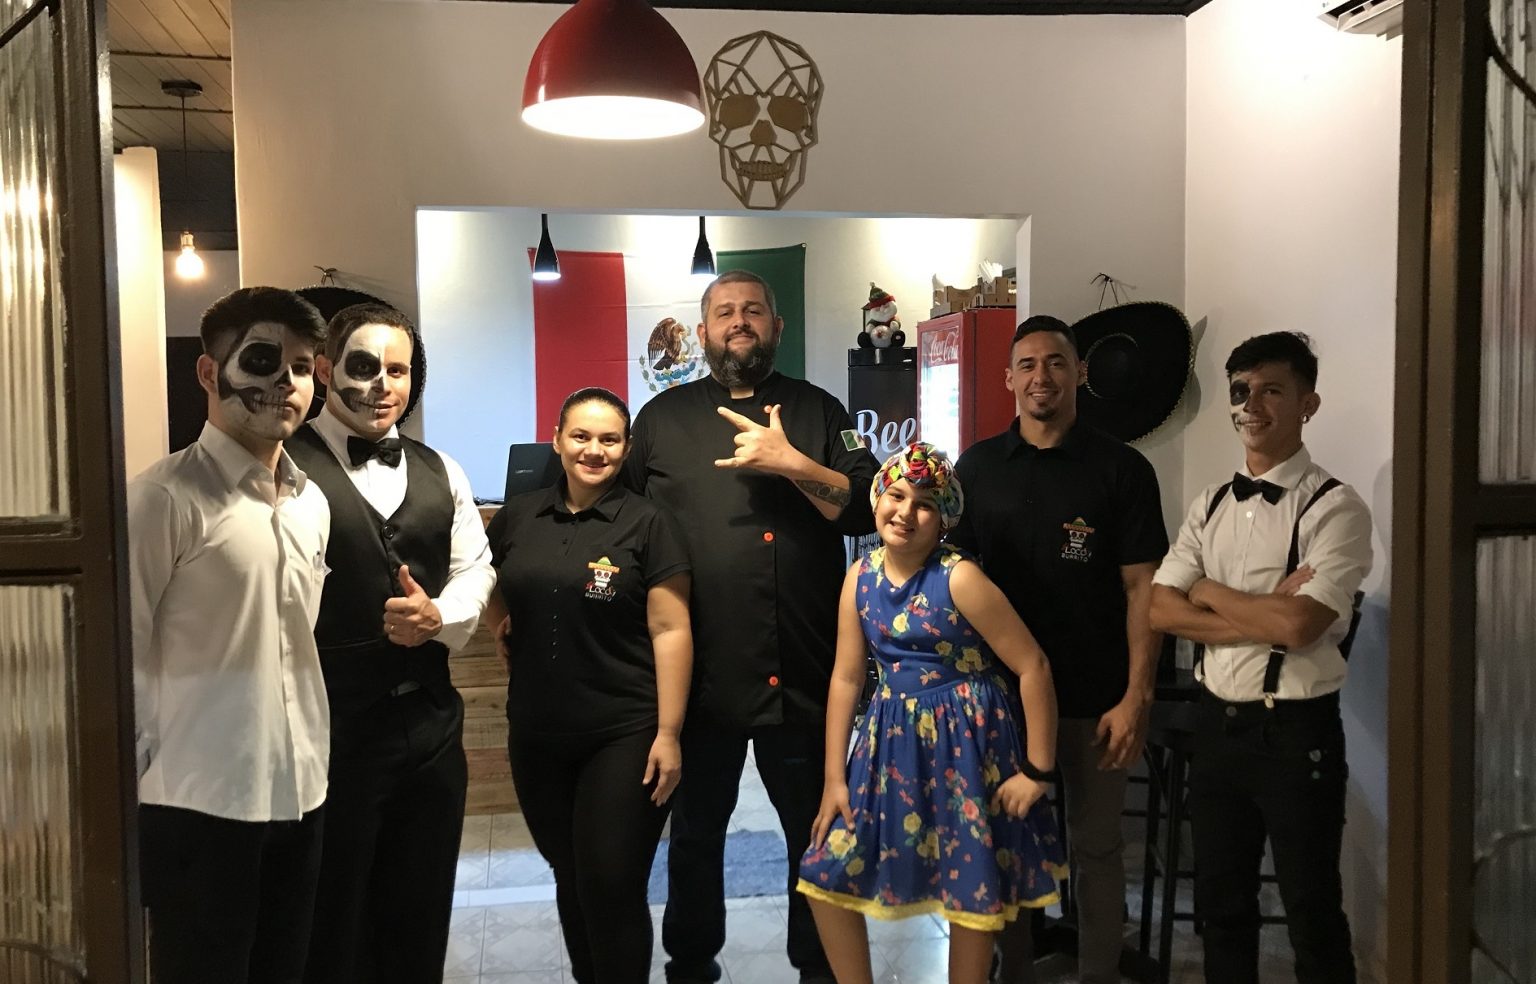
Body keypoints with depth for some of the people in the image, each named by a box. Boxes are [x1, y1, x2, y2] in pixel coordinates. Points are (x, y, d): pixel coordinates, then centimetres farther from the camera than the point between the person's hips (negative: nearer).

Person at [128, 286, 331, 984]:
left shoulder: (312, 503, 9)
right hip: (200, 801, -6)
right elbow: (120, 651, -12)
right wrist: (141, 768, -9)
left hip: (299, 792, 7)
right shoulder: (166, 497, -13)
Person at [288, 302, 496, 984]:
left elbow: (476, 569, 12)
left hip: (431, 722, 6)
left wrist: (438, 615, -9)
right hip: (329, 727, -5)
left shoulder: (440, 474, 10)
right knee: (330, 927, 13)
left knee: (421, 924, 20)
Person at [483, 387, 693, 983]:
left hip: (624, 737, -4)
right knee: (570, 879, 18)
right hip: (536, 736, 4)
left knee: (613, 887, 0)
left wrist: (668, 734, -14)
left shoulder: (648, 525, -7)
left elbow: (670, 631, -10)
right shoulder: (518, 517, 5)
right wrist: (503, 632, 6)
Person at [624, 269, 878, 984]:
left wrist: (791, 464, -17)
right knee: (694, 834, 16)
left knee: (816, 835, 11)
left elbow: (866, 509, -5)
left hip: (801, 676, 0)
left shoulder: (818, 412, 6)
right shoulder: (662, 418, 8)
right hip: (698, 675, 1)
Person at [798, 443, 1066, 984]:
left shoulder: (958, 578, -17)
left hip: (964, 739, -5)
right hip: (892, 737, 5)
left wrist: (1038, 770, -12)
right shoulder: (860, 577, -1)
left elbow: (1033, 666, -15)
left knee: (973, 888, 9)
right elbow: (846, 678, 4)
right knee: (827, 874, 6)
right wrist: (834, 777, 3)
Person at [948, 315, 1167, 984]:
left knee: (1096, 848, 10)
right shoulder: (977, 466, 4)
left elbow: (1141, 586, -5)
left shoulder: (1122, 469, -2)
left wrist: (1136, 696, -11)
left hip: (1094, 699, -2)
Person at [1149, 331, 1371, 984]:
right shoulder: (1209, 506, 7)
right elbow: (1162, 611, -2)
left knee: (1312, 912, 10)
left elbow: (1299, 625, -24)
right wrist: (1262, 615, -15)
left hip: (1296, 731, -5)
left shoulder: (1335, 508, -12)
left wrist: (1211, 592, -9)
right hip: (1216, 722, 6)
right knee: (1220, 903, 18)